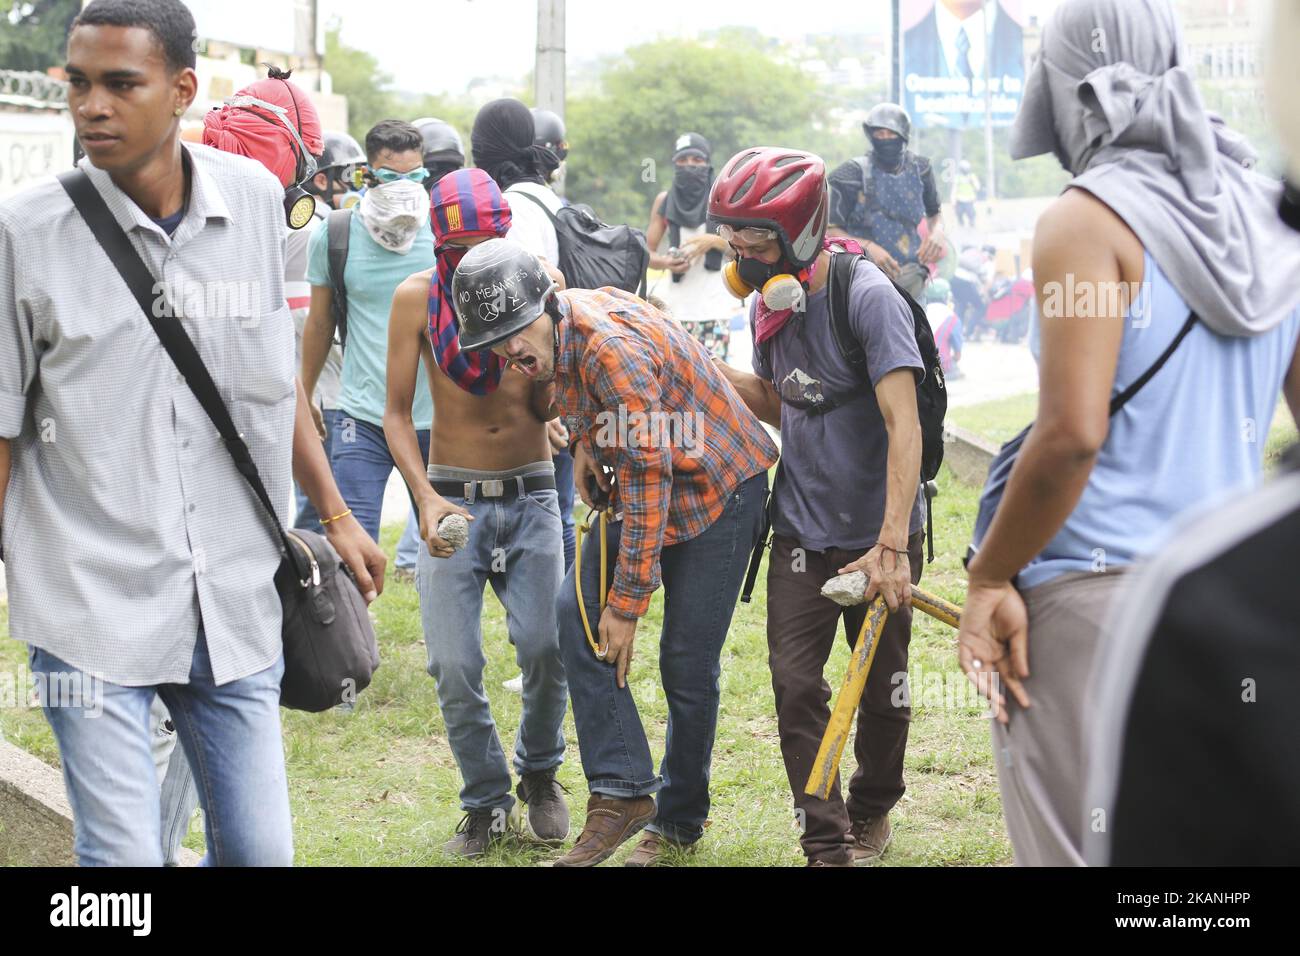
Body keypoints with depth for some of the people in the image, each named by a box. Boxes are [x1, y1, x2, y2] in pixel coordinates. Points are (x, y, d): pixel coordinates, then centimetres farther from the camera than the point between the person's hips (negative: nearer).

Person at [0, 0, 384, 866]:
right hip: (92, 605, -3)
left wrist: (336, 515, 19)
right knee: (124, 857, -6)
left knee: (260, 849, 7)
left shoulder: (255, 200, 2)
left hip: (234, 601, 3)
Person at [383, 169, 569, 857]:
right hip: (453, 497, 0)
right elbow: (396, 412, -1)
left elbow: (547, 407, 1)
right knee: (454, 665, -10)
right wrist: (425, 496, -15)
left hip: (530, 497, 1)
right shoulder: (418, 297, -2)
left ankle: (539, 773, 12)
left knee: (544, 645, -16)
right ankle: (485, 801, 13)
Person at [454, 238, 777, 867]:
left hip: (717, 486, -8)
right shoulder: (554, 336, -4)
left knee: (687, 663, -6)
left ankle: (680, 821, 12)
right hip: (645, 484, 8)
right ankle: (621, 791, -9)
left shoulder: (611, 344, -31)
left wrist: (628, 603, -26)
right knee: (578, 612, -9)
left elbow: (648, 474, -29)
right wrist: (582, 441, 1)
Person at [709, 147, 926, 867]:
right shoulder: (769, 307, 4)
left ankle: (873, 808, 35)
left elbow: (903, 424, -24)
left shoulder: (868, 297, -19)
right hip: (800, 533, 5)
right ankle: (829, 844, 3)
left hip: (876, 537, -5)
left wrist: (893, 545, -32)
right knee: (796, 686, -4)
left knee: (881, 690, 10)